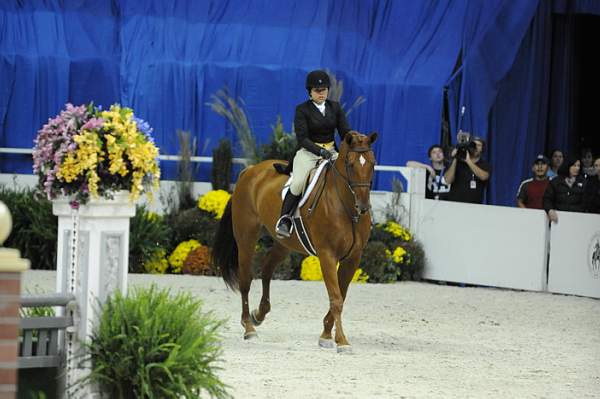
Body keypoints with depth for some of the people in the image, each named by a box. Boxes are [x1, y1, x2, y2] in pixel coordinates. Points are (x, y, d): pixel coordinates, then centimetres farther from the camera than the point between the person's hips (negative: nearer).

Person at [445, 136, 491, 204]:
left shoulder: (485, 165, 7)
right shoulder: (458, 163, 8)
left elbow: (483, 176, -15)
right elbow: (448, 180, -5)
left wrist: (468, 161, -18)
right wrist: (455, 160, -10)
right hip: (455, 203, 1)